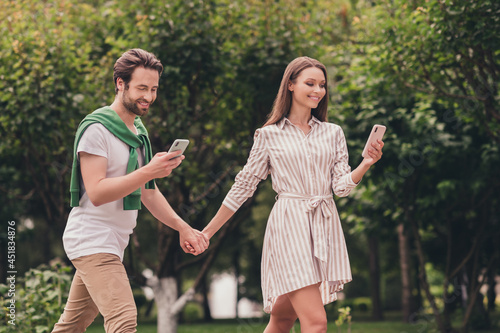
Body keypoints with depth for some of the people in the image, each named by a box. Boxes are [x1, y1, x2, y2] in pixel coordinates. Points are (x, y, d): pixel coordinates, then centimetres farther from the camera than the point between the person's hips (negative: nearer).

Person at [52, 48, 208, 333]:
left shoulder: (139, 131, 17)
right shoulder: (97, 128, -12)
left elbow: (147, 193, 22)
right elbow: (96, 192, -20)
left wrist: (183, 228, 12)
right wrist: (148, 172, -27)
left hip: (115, 243, 9)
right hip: (93, 240, -9)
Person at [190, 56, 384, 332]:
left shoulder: (333, 133, 12)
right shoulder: (269, 135, 3)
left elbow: (341, 186, 5)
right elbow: (244, 185, 7)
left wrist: (365, 165, -14)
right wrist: (207, 232, 8)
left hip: (325, 227, 4)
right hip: (289, 226, -4)